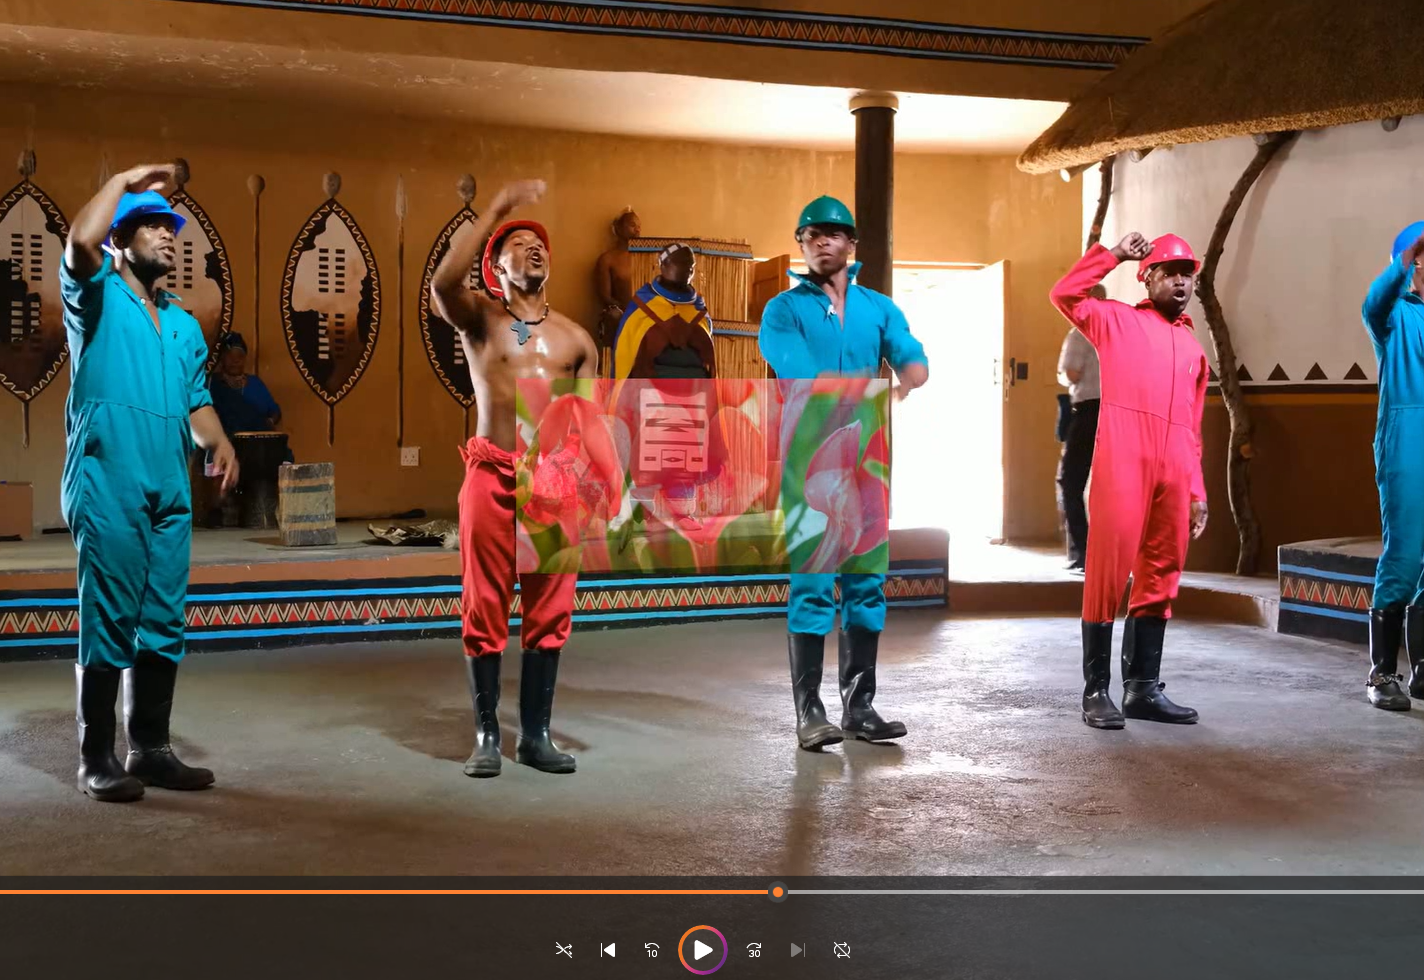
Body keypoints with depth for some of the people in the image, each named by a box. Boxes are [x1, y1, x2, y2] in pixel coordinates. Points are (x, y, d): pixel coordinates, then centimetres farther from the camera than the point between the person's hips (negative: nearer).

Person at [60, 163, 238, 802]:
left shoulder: (185, 325, 22)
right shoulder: (97, 298, 4)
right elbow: (80, 240, -17)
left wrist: (219, 444, -1)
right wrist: (125, 181, -4)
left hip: (171, 492, 6)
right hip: (108, 486, -6)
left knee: (164, 625, 8)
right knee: (108, 622, -4)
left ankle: (150, 750, 17)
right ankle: (96, 760, 4)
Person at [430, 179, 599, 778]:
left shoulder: (576, 339, 11)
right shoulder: (478, 318, 4)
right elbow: (442, 283, -20)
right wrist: (497, 211, -18)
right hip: (491, 477, -2)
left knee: (550, 612, 5)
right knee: (485, 609, 2)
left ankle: (536, 734, 16)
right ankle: (487, 735, 13)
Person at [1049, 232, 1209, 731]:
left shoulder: (1193, 347, 25)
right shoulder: (1117, 320, 11)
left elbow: (1191, 429, 23)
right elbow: (1064, 295, -6)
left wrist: (1198, 493, 17)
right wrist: (1114, 254, 0)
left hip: (1174, 474, 6)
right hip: (1121, 466, -6)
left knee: (1159, 578, 7)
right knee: (1108, 574, -6)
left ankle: (1143, 687, 14)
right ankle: (1096, 690, -2)